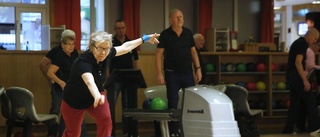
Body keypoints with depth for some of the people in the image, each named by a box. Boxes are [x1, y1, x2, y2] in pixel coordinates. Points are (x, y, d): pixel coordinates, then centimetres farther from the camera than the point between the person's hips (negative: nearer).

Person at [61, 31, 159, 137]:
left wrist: (144, 39, 12)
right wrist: (97, 96, -77)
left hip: (94, 96, 5)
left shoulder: (106, 54, -17)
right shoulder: (83, 61, -37)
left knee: (105, 119, -21)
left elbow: (125, 47, 3)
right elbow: (89, 81, -58)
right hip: (74, 100, -5)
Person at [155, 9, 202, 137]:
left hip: (188, 73, 3)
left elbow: (193, 52, 11)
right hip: (172, 74, -3)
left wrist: (198, 69, 3)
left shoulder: (188, 33, 7)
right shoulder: (165, 35, -4)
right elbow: (159, 54, -5)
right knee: (173, 103, 2)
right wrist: (159, 73, -12)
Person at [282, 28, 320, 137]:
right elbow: (298, 63, -22)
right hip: (296, 76, -10)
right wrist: (305, 80, -24)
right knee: (310, 100, -5)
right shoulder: (303, 44, -13)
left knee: (295, 103, 11)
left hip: (292, 76, 10)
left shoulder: (299, 42, 18)